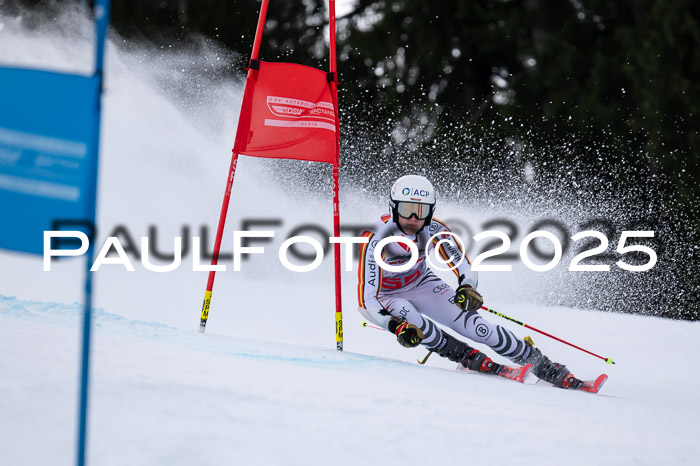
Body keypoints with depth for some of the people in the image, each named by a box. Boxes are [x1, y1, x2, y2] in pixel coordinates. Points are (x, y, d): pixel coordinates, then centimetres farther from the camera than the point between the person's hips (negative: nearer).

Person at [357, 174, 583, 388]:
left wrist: (467, 287, -38)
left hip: (421, 284, 2)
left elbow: (465, 267, -15)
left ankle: (546, 368, -7)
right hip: (384, 296, -2)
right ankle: (468, 358, -19)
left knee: (475, 325, -15)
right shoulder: (376, 239, -35)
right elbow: (367, 298, -37)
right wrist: (394, 325, -52)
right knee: (409, 320, -37)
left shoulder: (434, 230, -24)